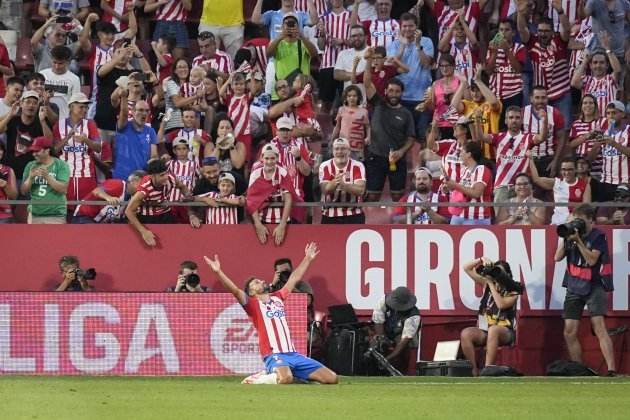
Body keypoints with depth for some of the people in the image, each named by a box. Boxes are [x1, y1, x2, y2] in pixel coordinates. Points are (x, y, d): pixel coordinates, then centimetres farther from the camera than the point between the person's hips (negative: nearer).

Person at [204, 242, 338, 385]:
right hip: (274, 355, -7)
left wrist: (308, 259, 37)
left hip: (292, 354, 7)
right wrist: (218, 271, -24)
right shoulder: (252, 304, 3)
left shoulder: (277, 298, 22)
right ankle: (255, 379, -6)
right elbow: (235, 290, -12)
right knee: (286, 379, -40)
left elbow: (294, 278, 33)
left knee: (332, 378, -2)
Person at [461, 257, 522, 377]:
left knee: (493, 330, -40)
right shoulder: (486, 284, 10)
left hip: (505, 332, -4)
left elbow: (501, 304, -19)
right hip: (484, 331, 4)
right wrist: (482, 260, -7)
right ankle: (474, 372, -24)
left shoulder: (513, 292, 0)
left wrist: (491, 284, -14)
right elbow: (466, 268, 9)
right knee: (465, 334, -28)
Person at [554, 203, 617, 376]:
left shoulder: (598, 236, -6)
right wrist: (565, 238, -7)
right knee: (569, 333, 2)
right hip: (574, 287, 6)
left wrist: (578, 240, -20)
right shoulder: (572, 233, 7)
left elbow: (592, 259, -17)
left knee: (599, 327, -18)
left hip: (593, 286, -5)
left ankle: (612, 370, -24)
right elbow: (558, 257, 4)